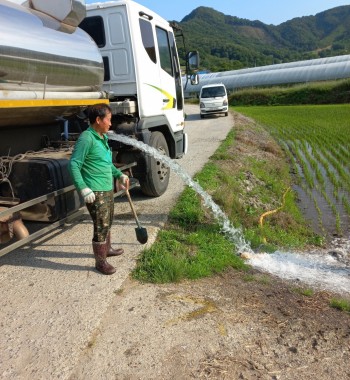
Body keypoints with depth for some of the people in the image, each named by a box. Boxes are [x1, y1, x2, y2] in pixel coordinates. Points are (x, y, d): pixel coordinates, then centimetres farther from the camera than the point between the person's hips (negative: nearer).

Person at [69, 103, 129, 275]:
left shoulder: (103, 137, 11)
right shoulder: (86, 138, -17)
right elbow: (74, 164, -21)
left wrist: (120, 175, 18)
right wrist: (84, 189, -26)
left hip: (108, 189, 9)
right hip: (95, 192, -9)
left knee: (107, 222, 23)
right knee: (101, 226, -3)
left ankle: (106, 249, 42)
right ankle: (100, 262, 11)